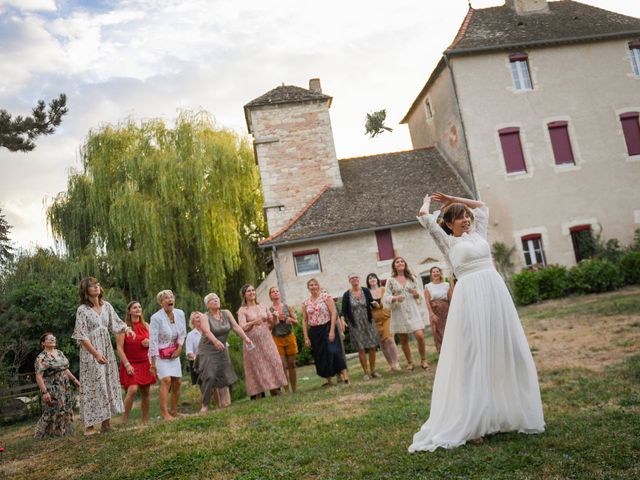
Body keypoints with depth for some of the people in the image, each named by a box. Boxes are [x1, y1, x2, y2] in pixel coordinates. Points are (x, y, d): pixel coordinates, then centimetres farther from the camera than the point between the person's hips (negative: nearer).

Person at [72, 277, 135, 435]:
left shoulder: (106, 306, 6)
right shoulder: (82, 310, -9)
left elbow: (116, 323, 12)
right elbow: (82, 336, -13)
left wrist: (127, 329, -9)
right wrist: (96, 353, -19)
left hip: (107, 349, 6)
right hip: (91, 351, -5)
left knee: (109, 383, 6)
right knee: (93, 385, -4)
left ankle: (106, 422, 15)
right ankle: (90, 425, 4)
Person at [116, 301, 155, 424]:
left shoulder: (146, 326, 11)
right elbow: (119, 348, -9)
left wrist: (150, 342, -4)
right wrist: (127, 365, -15)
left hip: (145, 363, 5)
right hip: (131, 364, -5)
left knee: (145, 393, 5)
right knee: (132, 390, -19)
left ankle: (146, 421, 16)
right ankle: (124, 420, -7)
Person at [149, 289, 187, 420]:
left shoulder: (180, 314, -4)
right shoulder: (156, 318, -20)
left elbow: (183, 333, 9)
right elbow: (153, 341, -19)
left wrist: (179, 348, -2)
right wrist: (153, 363, -19)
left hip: (174, 353, 6)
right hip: (160, 354, -6)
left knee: (177, 381, 5)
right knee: (166, 380, -19)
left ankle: (173, 411, 19)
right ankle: (164, 413, -17)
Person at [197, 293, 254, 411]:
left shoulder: (226, 313, 0)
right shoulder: (205, 317, -13)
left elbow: (236, 327, -8)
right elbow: (207, 331, -32)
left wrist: (245, 338, -24)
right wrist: (215, 341, -51)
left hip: (222, 351, 5)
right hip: (207, 351, -5)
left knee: (224, 377, 6)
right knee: (209, 377, -14)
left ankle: (224, 403, 17)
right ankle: (204, 405, -1)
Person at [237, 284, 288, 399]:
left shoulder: (263, 307, 12)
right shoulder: (242, 310, 1)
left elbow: (272, 323, 18)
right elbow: (242, 327, -12)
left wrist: (274, 319, -2)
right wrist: (253, 322, -25)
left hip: (266, 340, 4)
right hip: (253, 343, -4)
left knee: (273, 363, 0)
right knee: (257, 367, -3)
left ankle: (276, 391, 7)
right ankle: (258, 394, 2)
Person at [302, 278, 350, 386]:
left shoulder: (325, 296, -3)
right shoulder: (305, 303, 8)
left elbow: (333, 313, -9)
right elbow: (304, 321, 10)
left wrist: (332, 331, -16)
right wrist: (306, 337, 4)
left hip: (327, 328, -4)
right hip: (314, 332, 4)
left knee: (334, 351, -16)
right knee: (320, 356, 8)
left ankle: (345, 377, -16)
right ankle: (328, 380, 20)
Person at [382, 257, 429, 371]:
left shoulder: (411, 278, 10)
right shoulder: (391, 280, 1)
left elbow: (418, 294, 18)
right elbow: (386, 297, -5)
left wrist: (416, 294, -5)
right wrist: (395, 298, -24)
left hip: (413, 311, 1)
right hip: (399, 312, -1)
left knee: (420, 336, -12)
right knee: (403, 340, 6)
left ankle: (423, 360, 6)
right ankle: (410, 362, 22)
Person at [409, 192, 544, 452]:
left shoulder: (478, 233, 20)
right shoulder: (448, 241, 7)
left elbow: (481, 206, 34)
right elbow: (424, 217, 2)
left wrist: (453, 199, 31)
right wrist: (427, 201, 23)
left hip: (495, 292, 5)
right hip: (470, 296, -5)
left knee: (503, 351, 8)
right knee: (473, 356, -3)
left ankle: (507, 412, 21)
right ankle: (476, 420, 3)